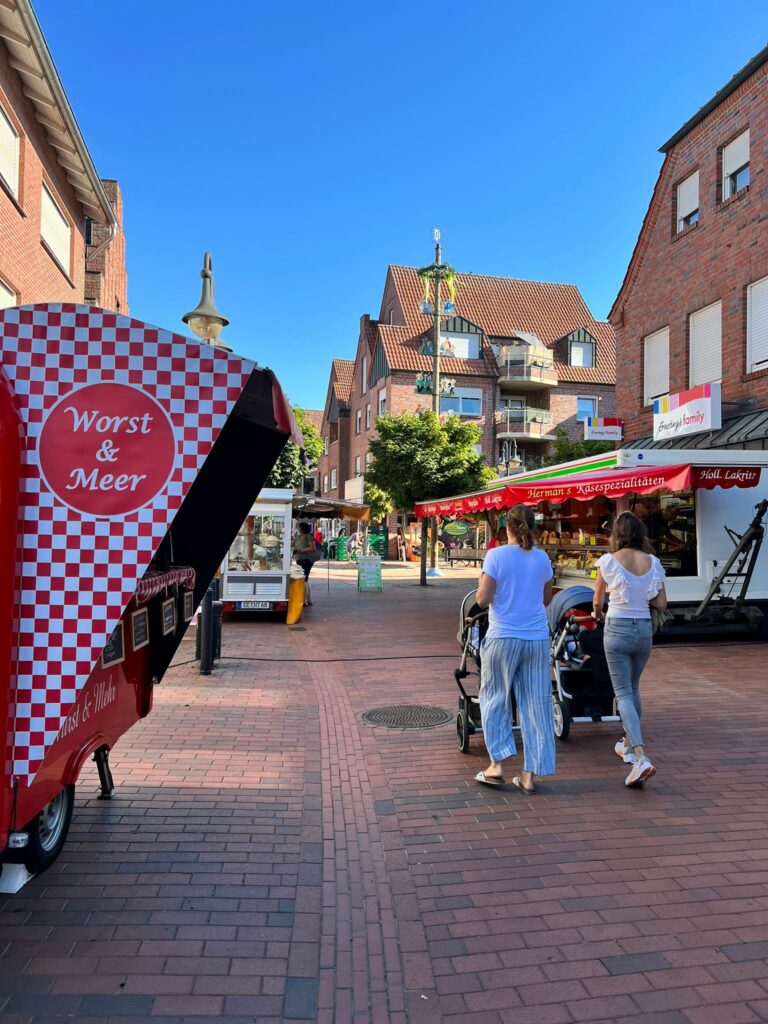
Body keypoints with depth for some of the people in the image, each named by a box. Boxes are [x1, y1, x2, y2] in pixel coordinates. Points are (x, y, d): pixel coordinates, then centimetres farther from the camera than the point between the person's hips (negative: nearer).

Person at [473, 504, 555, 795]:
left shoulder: (496, 555, -9)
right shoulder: (542, 558, 4)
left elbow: (482, 600, -12)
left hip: (503, 637, -3)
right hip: (537, 639, 3)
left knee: (495, 699, 13)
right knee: (536, 704, 8)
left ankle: (496, 765, 14)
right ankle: (529, 774, 13)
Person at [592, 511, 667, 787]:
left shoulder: (608, 560, -10)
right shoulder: (653, 562, 0)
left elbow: (597, 602, -2)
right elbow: (661, 604, 3)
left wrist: (598, 615, 20)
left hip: (617, 629, -4)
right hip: (644, 629, 4)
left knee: (623, 694, -2)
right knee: (633, 689, 22)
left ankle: (641, 757, -15)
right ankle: (629, 744, 35)